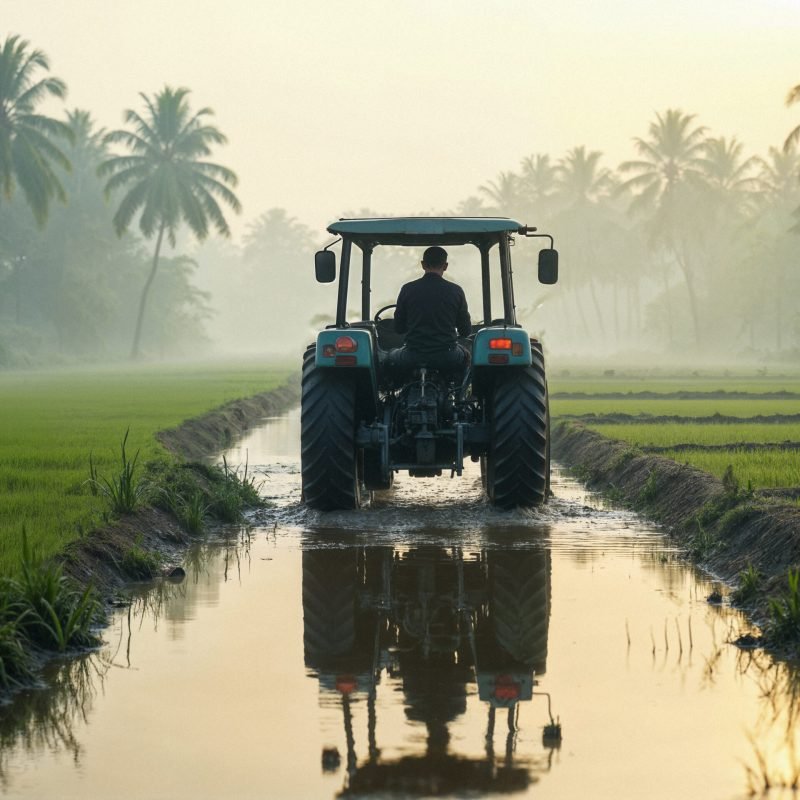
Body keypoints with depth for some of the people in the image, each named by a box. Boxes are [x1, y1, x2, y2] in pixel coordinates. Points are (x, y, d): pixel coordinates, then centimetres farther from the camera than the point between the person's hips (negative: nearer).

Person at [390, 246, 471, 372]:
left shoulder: (408, 289, -2)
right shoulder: (455, 291, -2)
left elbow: (398, 328, 7)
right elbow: (466, 331, 6)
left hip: (413, 358, 0)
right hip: (447, 358, 0)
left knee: (392, 356, 33)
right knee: (465, 354, 34)